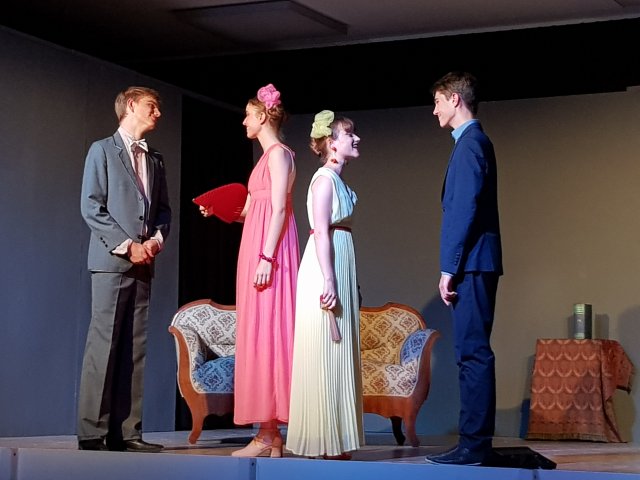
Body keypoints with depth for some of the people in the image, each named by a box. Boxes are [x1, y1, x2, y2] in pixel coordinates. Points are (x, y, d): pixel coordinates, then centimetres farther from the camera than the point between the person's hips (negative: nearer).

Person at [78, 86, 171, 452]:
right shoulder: (102, 150, 3)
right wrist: (127, 245, -12)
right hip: (111, 260, -6)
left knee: (135, 348, 1)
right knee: (105, 345, -9)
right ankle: (93, 432, -7)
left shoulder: (155, 160, 20)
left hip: (143, 264, 6)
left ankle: (127, 431, 2)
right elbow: (91, 207, -5)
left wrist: (158, 237, -2)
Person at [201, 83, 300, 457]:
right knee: (259, 334, 6)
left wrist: (266, 258, -22)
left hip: (269, 249, -10)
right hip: (256, 247, 10)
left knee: (266, 331, -11)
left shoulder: (279, 154, -7)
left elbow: (280, 210, -16)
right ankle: (270, 434, 7)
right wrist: (218, 212, 13)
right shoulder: (269, 156, 21)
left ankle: (268, 435, -10)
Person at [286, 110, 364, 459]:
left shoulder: (337, 179, 18)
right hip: (327, 271, -10)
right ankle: (324, 442, -4)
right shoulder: (325, 178, -9)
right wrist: (329, 281, -24)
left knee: (338, 352, 9)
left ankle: (333, 442, 13)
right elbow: (321, 232, -17)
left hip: (340, 270, 10)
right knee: (325, 354, -7)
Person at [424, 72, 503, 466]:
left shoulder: (470, 144, -10)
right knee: (473, 352, 10)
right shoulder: (477, 141, 21)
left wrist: (449, 268, -17)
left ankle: (474, 445, -9)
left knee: (473, 352, -10)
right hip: (478, 264, 10)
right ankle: (475, 441, 13)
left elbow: (463, 210, -18)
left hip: (471, 264, -10)